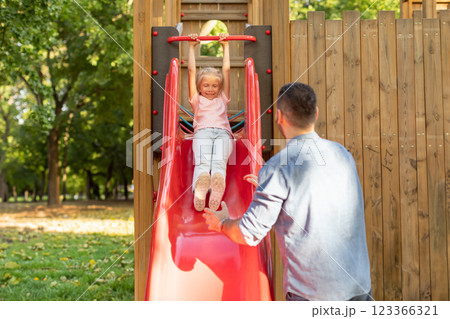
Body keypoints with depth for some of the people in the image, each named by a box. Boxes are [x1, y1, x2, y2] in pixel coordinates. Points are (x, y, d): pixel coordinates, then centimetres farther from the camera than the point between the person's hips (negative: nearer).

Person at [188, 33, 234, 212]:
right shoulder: (197, 100, 35)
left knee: (219, 160, -32)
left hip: (223, 132, 1)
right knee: (202, 160, -33)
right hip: (202, 132, -1)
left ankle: (217, 188, -61)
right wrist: (192, 47, 39)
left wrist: (225, 46, 41)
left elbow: (226, 70, 38)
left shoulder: (222, 99, 37)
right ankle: (199, 189, -62)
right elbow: (191, 71, 36)